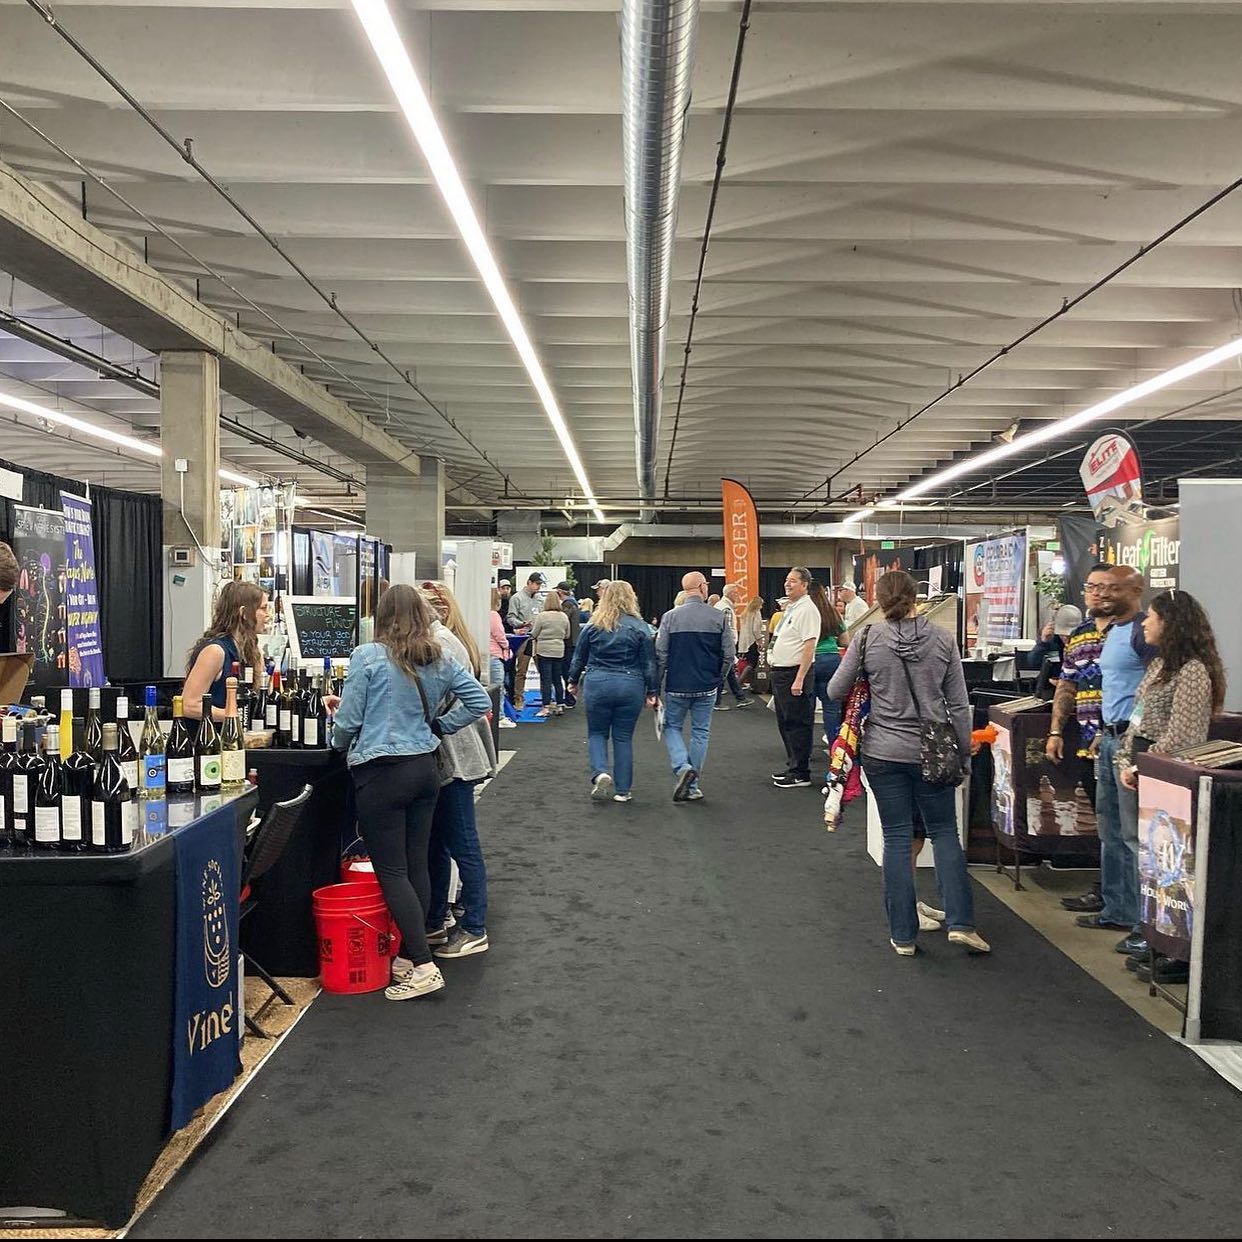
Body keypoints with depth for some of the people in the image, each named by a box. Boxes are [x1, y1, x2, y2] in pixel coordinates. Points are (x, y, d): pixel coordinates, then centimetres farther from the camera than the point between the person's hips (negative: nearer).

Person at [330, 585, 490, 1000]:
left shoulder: (367, 657, -10)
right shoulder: (440, 660, 4)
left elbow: (348, 720, -8)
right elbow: (478, 701, 5)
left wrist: (340, 744, 13)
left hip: (381, 774, -6)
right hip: (425, 768, 6)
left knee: (391, 871, 0)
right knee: (417, 864, 13)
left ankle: (424, 966, -1)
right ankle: (411, 953, 23)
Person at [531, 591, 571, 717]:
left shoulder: (541, 616, -12)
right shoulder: (564, 617, 1)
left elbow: (534, 634, -5)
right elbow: (567, 636, 10)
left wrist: (532, 625, 14)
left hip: (544, 651, -4)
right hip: (559, 651, 4)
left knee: (546, 680, -1)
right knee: (558, 680, 12)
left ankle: (546, 707, -2)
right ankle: (560, 706, 16)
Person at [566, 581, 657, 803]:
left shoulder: (593, 626, 0)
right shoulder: (640, 627, -3)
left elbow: (579, 657, 7)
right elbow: (649, 663, -1)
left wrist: (573, 681, 21)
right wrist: (651, 692, 6)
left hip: (598, 684, 0)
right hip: (630, 686, 0)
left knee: (596, 733, 15)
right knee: (623, 738, 9)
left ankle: (600, 773, -9)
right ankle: (623, 790, 13)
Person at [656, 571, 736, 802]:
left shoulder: (671, 616, -6)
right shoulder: (720, 617, -5)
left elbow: (660, 655, -6)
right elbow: (729, 654, -3)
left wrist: (657, 685, 5)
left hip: (676, 686, 0)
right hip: (707, 687, 1)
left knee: (672, 727, 16)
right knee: (700, 733, 11)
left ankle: (682, 766, -9)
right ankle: (691, 787, 15)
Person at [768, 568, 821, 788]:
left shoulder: (807, 610, -14)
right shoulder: (790, 608, 16)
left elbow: (809, 646, -21)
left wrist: (799, 679, -25)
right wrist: (774, 666, 19)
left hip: (795, 673, -10)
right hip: (780, 672, 10)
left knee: (797, 725, -3)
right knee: (785, 723, 17)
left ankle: (801, 774, 3)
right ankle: (792, 767, 28)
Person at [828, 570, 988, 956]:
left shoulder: (867, 639, -8)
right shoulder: (942, 639, -4)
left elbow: (835, 691, 0)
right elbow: (958, 704, -1)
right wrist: (964, 753, 9)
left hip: (883, 752, 0)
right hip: (931, 751, 1)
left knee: (897, 838, 7)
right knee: (944, 831, 15)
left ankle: (903, 935, 12)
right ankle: (960, 922, 8)